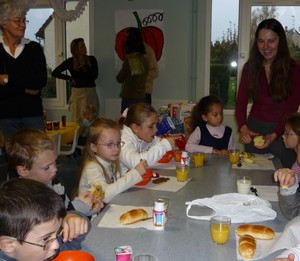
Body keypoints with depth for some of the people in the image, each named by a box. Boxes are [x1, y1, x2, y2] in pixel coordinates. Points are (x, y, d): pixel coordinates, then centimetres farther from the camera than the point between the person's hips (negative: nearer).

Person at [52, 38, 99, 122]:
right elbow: (54, 73, 2)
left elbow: (95, 76, -4)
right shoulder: (70, 61, 0)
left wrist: (84, 65, -10)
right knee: (78, 121, -1)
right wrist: (70, 78, -1)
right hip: (77, 92, -1)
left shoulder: (91, 59, 5)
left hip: (91, 92, 1)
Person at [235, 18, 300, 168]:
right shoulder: (250, 67, -2)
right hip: (255, 128, 2)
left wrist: (274, 135, -23)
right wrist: (243, 128, -22)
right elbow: (241, 102, -4)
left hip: (283, 129, -2)